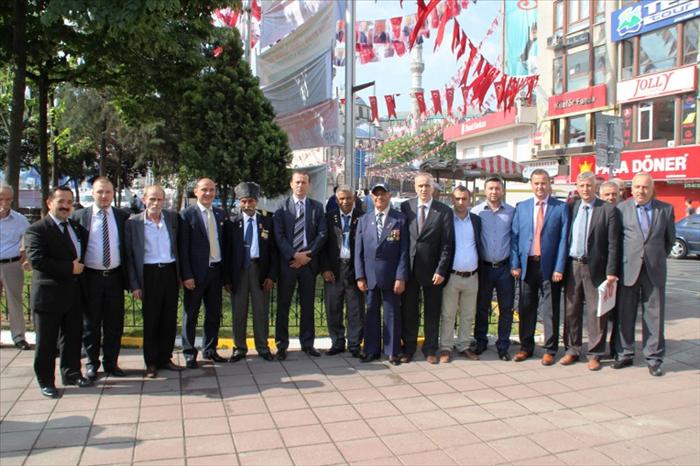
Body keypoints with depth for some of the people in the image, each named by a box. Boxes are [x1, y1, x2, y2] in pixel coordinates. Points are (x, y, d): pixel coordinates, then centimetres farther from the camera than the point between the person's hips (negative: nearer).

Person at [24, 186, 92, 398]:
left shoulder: (77, 227, 12)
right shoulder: (37, 229, -10)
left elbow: (83, 253, 26)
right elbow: (37, 260, -21)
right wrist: (69, 268, -19)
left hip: (74, 294, 6)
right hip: (49, 294, -6)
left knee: (73, 337, 15)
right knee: (46, 342, 6)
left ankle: (71, 373, 30)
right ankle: (45, 381, 19)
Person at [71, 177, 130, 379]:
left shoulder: (123, 216, 3)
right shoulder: (79, 216, -1)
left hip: (115, 277, 1)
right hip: (90, 277, -1)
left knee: (114, 323, 9)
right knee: (90, 323, 10)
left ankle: (111, 362, 23)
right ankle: (92, 363, 25)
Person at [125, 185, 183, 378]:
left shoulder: (172, 217, 5)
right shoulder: (133, 222, -3)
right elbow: (129, 255, -2)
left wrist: (181, 273, 6)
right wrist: (134, 284, -6)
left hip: (170, 272, 3)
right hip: (149, 274, -3)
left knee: (170, 319, 10)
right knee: (150, 321, 6)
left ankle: (165, 358, 24)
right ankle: (151, 363, 19)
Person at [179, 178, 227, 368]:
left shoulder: (221, 214, 9)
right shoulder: (187, 215, -6)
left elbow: (224, 243, 11)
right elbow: (182, 248, -8)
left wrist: (225, 271, 6)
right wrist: (186, 275, -13)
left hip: (216, 270, 5)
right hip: (196, 272, -5)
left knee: (214, 313, 13)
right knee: (191, 314, 6)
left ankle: (210, 350, 27)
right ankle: (189, 354, 17)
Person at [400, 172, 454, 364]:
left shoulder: (444, 211, -2)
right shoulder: (405, 207, 2)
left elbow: (447, 244, -4)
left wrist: (441, 270, -10)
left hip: (432, 270, -1)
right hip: (409, 267, 1)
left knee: (432, 312, 9)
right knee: (408, 310, 9)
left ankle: (430, 349, 23)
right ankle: (408, 348, 23)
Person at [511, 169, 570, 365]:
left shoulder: (561, 207, 0)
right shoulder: (521, 207, 8)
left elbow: (563, 239, -4)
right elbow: (514, 237, 6)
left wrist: (559, 268, -9)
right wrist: (515, 264, -1)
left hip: (550, 266, -2)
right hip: (527, 265, 3)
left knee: (550, 310, 4)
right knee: (526, 308, 10)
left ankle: (550, 350, 16)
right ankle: (526, 347, 22)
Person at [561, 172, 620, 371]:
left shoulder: (608, 210, -4)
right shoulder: (571, 208, 9)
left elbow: (613, 244, -6)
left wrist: (611, 272, -11)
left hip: (595, 267, -4)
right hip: (572, 265, 4)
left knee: (596, 311, 3)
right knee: (571, 309, 11)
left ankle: (595, 354, 15)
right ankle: (572, 350, 23)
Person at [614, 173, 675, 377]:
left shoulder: (666, 209, 4)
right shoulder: (621, 208, 1)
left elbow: (670, 239, 15)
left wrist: (658, 257, 15)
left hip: (654, 271, 1)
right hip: (628, 269, 0)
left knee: (654, 316, 5)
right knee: (625, 315, 6)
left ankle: (653, 358, 14)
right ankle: (625, 354, 18)